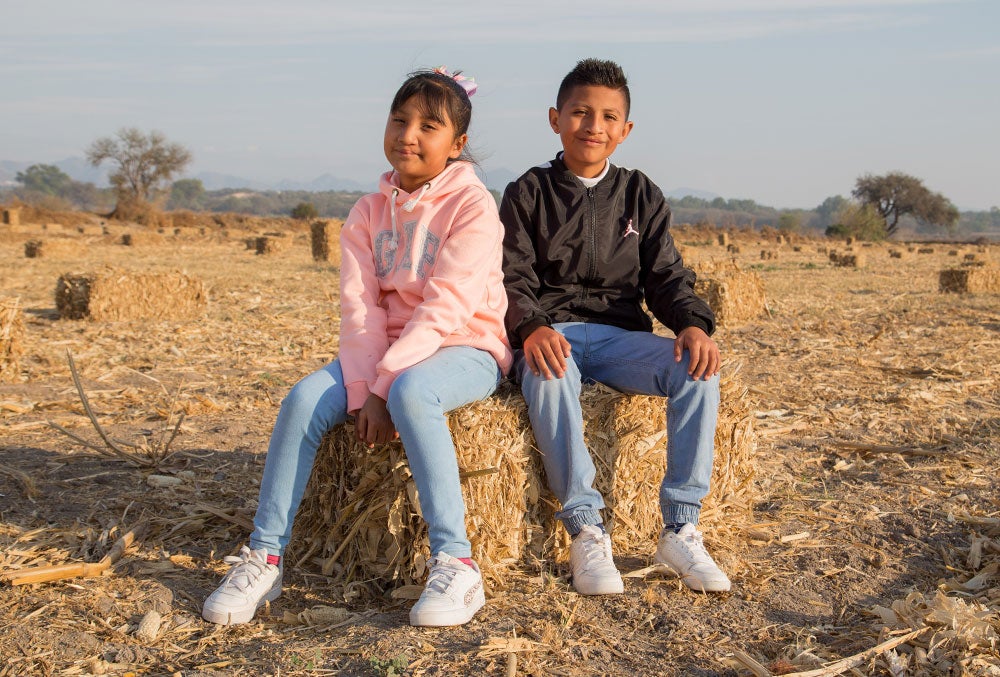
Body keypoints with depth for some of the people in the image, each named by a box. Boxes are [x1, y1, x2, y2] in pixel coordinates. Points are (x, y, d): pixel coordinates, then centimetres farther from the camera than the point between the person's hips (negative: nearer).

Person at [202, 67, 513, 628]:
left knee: (412, 393, -37)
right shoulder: (371, 211, 8)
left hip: (464, 350, -5)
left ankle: (456, 566, -32)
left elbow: (445, 308, -19)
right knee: (304, 398, -20)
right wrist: (361, 389, -18)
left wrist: (382, 387, -25)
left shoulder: (473, 205, -9)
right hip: (387, 351, 5)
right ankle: (264, 558, -10)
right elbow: (359, 305, -2)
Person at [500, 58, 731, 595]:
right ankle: (586, 532, -29)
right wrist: (531, 328, -25)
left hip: (619, 333, 3)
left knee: (697, 369, -26)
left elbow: (665, 275, 8)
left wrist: (693, 323, -14)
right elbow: (513, 280, -2)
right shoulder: (528, 194, 7)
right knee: (547, 375, -38)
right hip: (550, 333, -2)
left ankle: (680, 529, -20)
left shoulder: (640, 195, 14)